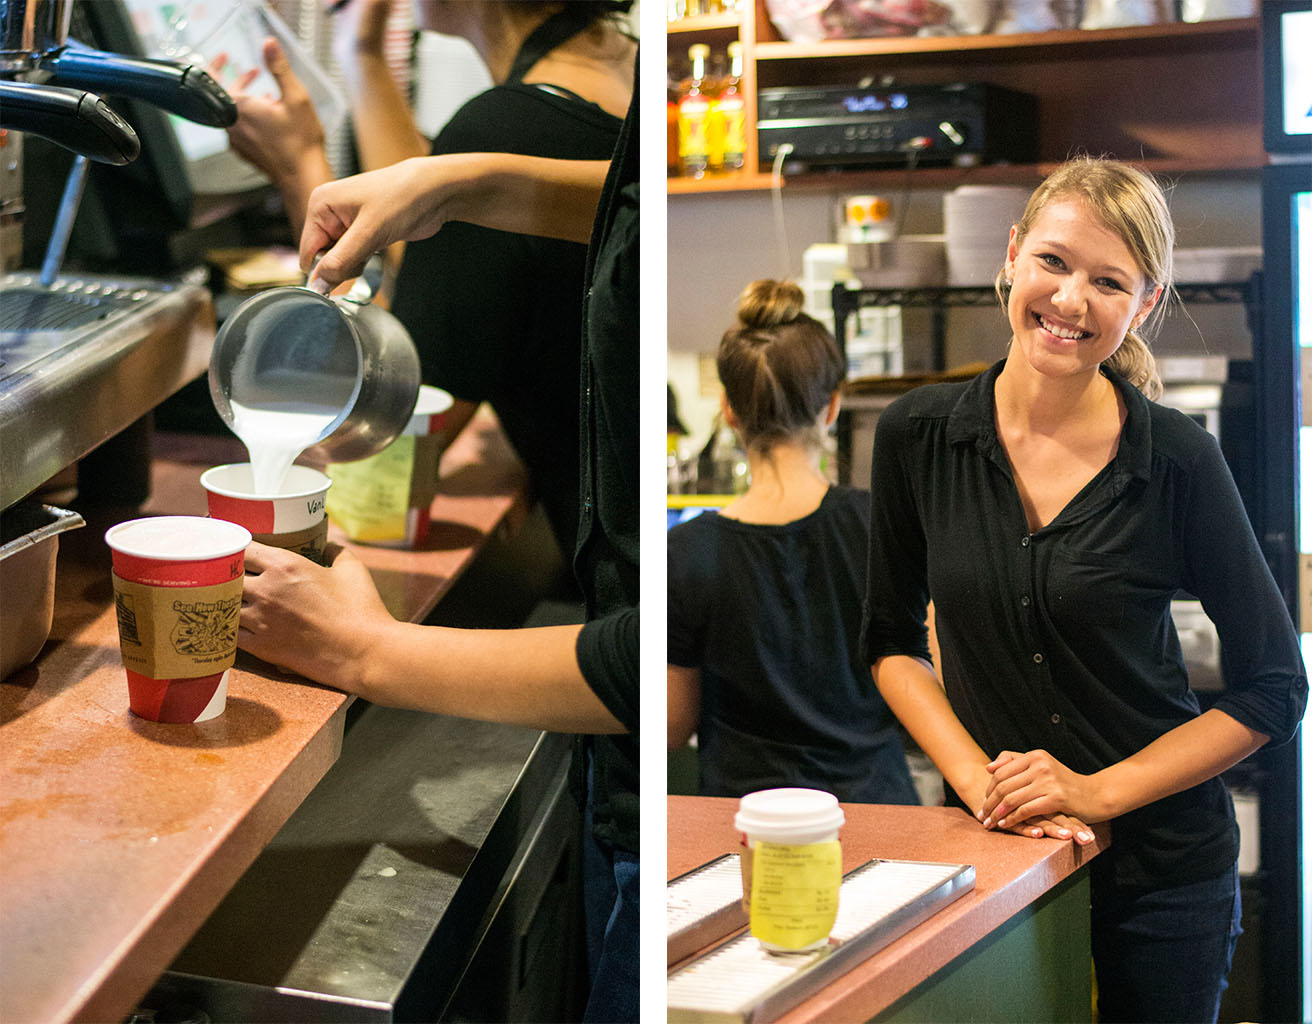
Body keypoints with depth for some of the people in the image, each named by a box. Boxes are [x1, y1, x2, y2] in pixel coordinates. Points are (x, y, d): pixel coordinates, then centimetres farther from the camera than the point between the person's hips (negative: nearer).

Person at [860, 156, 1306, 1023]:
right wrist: (977, 779, -9)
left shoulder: (1178, 459, -11)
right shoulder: (918, 437, -5)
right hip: (996, 853, 2)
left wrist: (1097, 791, -13)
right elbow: (891, 642, 5)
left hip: (1165, 865, -2)